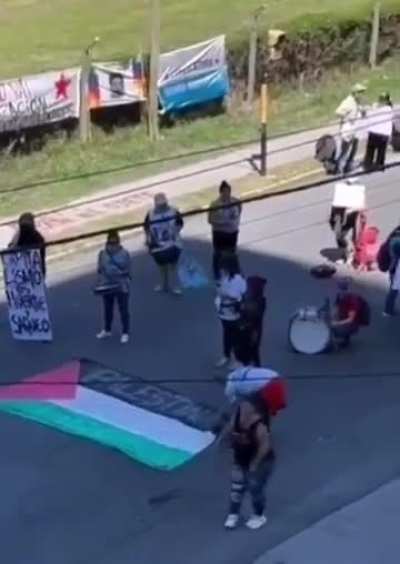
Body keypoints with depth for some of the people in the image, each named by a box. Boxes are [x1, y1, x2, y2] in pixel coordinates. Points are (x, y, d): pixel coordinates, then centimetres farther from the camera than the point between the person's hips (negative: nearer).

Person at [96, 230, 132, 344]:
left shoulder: (124, 254, -9)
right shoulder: (102, 254, -2)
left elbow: (128, 271, -4)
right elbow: (100, 270, 5)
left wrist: (127, 283, -9)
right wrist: (101, 282, -4)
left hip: (121, 288, -3)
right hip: (107, 287, 3)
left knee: (123, 310, 5)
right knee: (108, 309, 18)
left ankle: (125, 333, 16)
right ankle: (107, 330, 35)